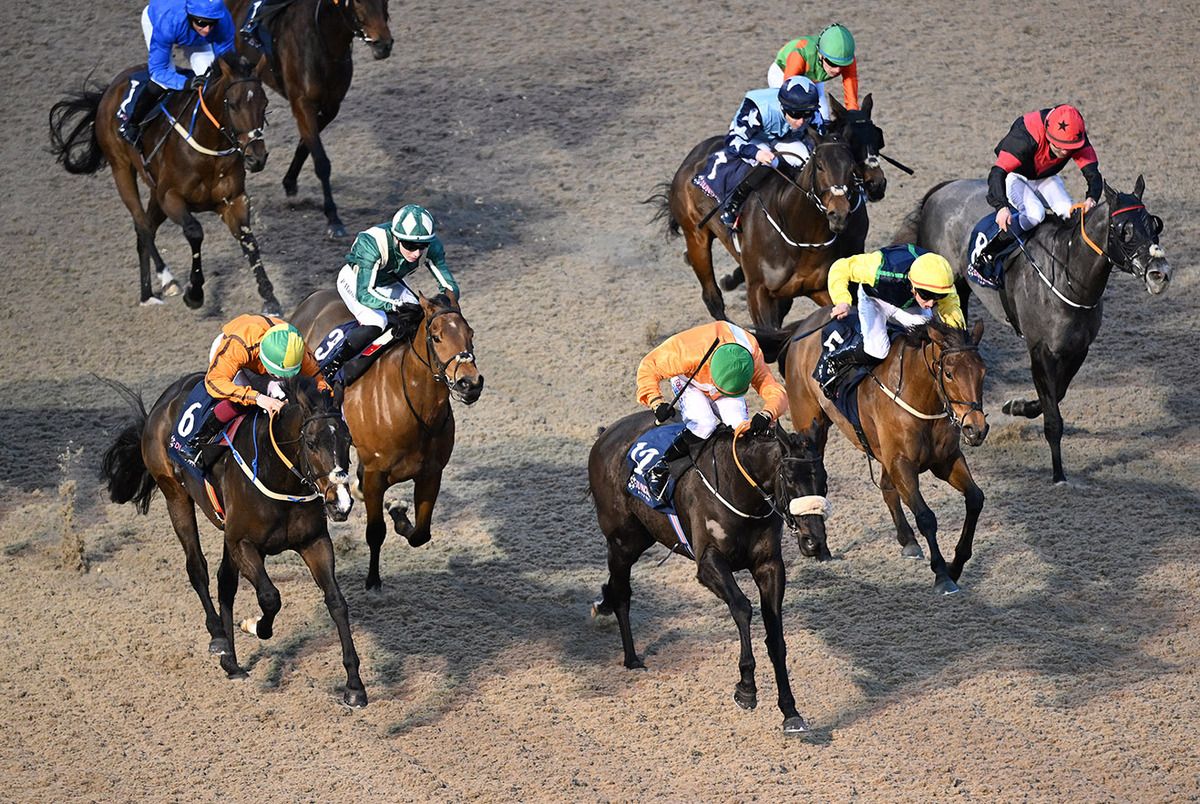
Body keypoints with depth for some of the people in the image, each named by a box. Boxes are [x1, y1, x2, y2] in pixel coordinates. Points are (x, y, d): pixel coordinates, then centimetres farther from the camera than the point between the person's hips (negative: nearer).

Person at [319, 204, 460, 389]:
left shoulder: (431, 247, -27)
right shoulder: (372, 244, -41)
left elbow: (450, 287, -21)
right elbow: (364, 293, -43)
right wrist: (394, 306, -58)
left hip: (390, 283, 6)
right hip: (356, 281, -5)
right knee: (376, 323, -33)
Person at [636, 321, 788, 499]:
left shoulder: (753, 358, -35)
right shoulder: (688, 353, -43)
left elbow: (777, 393, -34)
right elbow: (648, 367, -32)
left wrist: (766, 415, -56)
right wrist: (657, 402, -46)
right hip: (689, 383, -3)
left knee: (741, 427, -24)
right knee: (704, 424, -31)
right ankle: (660, 468, -16)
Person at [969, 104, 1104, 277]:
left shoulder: (1078, 139, -24)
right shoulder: (1025, 137, -39)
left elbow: (1093, 173, -25)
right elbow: (997, 173, -43)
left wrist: (1092, 199, -48)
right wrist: (1001, 207, -59)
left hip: (1045, 178, 5)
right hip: (1015, 177, -5)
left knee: (1070, 213, -22)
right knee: (1035, 213, -31)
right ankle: (981, 258, -23)